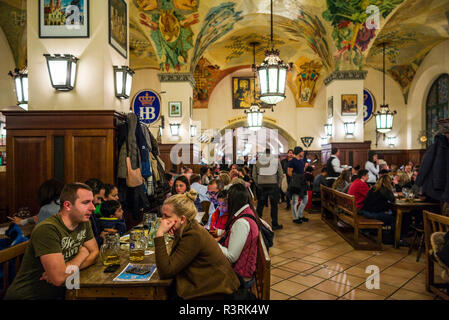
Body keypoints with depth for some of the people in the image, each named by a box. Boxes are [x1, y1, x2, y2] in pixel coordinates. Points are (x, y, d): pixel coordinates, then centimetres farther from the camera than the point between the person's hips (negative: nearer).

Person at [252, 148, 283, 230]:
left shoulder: (258, 161, 4)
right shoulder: (276, 160, 1)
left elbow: (254, 175, 6)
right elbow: (280, 174, 2)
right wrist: (278, 185, 11)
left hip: (261, 185, 2)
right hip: (273, 184, -2)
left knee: (260, 205, 11)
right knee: (274, 205, 6)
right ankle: (274, 224, 10)